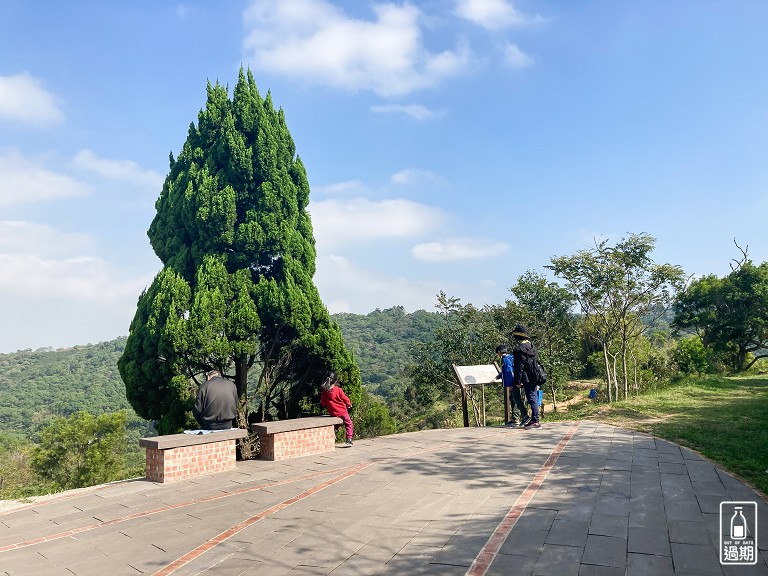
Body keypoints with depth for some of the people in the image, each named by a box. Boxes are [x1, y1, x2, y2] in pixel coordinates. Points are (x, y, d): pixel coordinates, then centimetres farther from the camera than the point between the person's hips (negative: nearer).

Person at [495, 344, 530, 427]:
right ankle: (514, 419, 16)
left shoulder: (505, 359, -9)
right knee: (514, 400, 13)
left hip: (513, 383, -10)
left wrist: (509, 385, -20)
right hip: (515, 383, 10)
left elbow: (509, 372, -18)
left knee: (517, 400, -13)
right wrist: (499, 376, 52)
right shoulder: (510, 357, 20)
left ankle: (525, 415, -22)